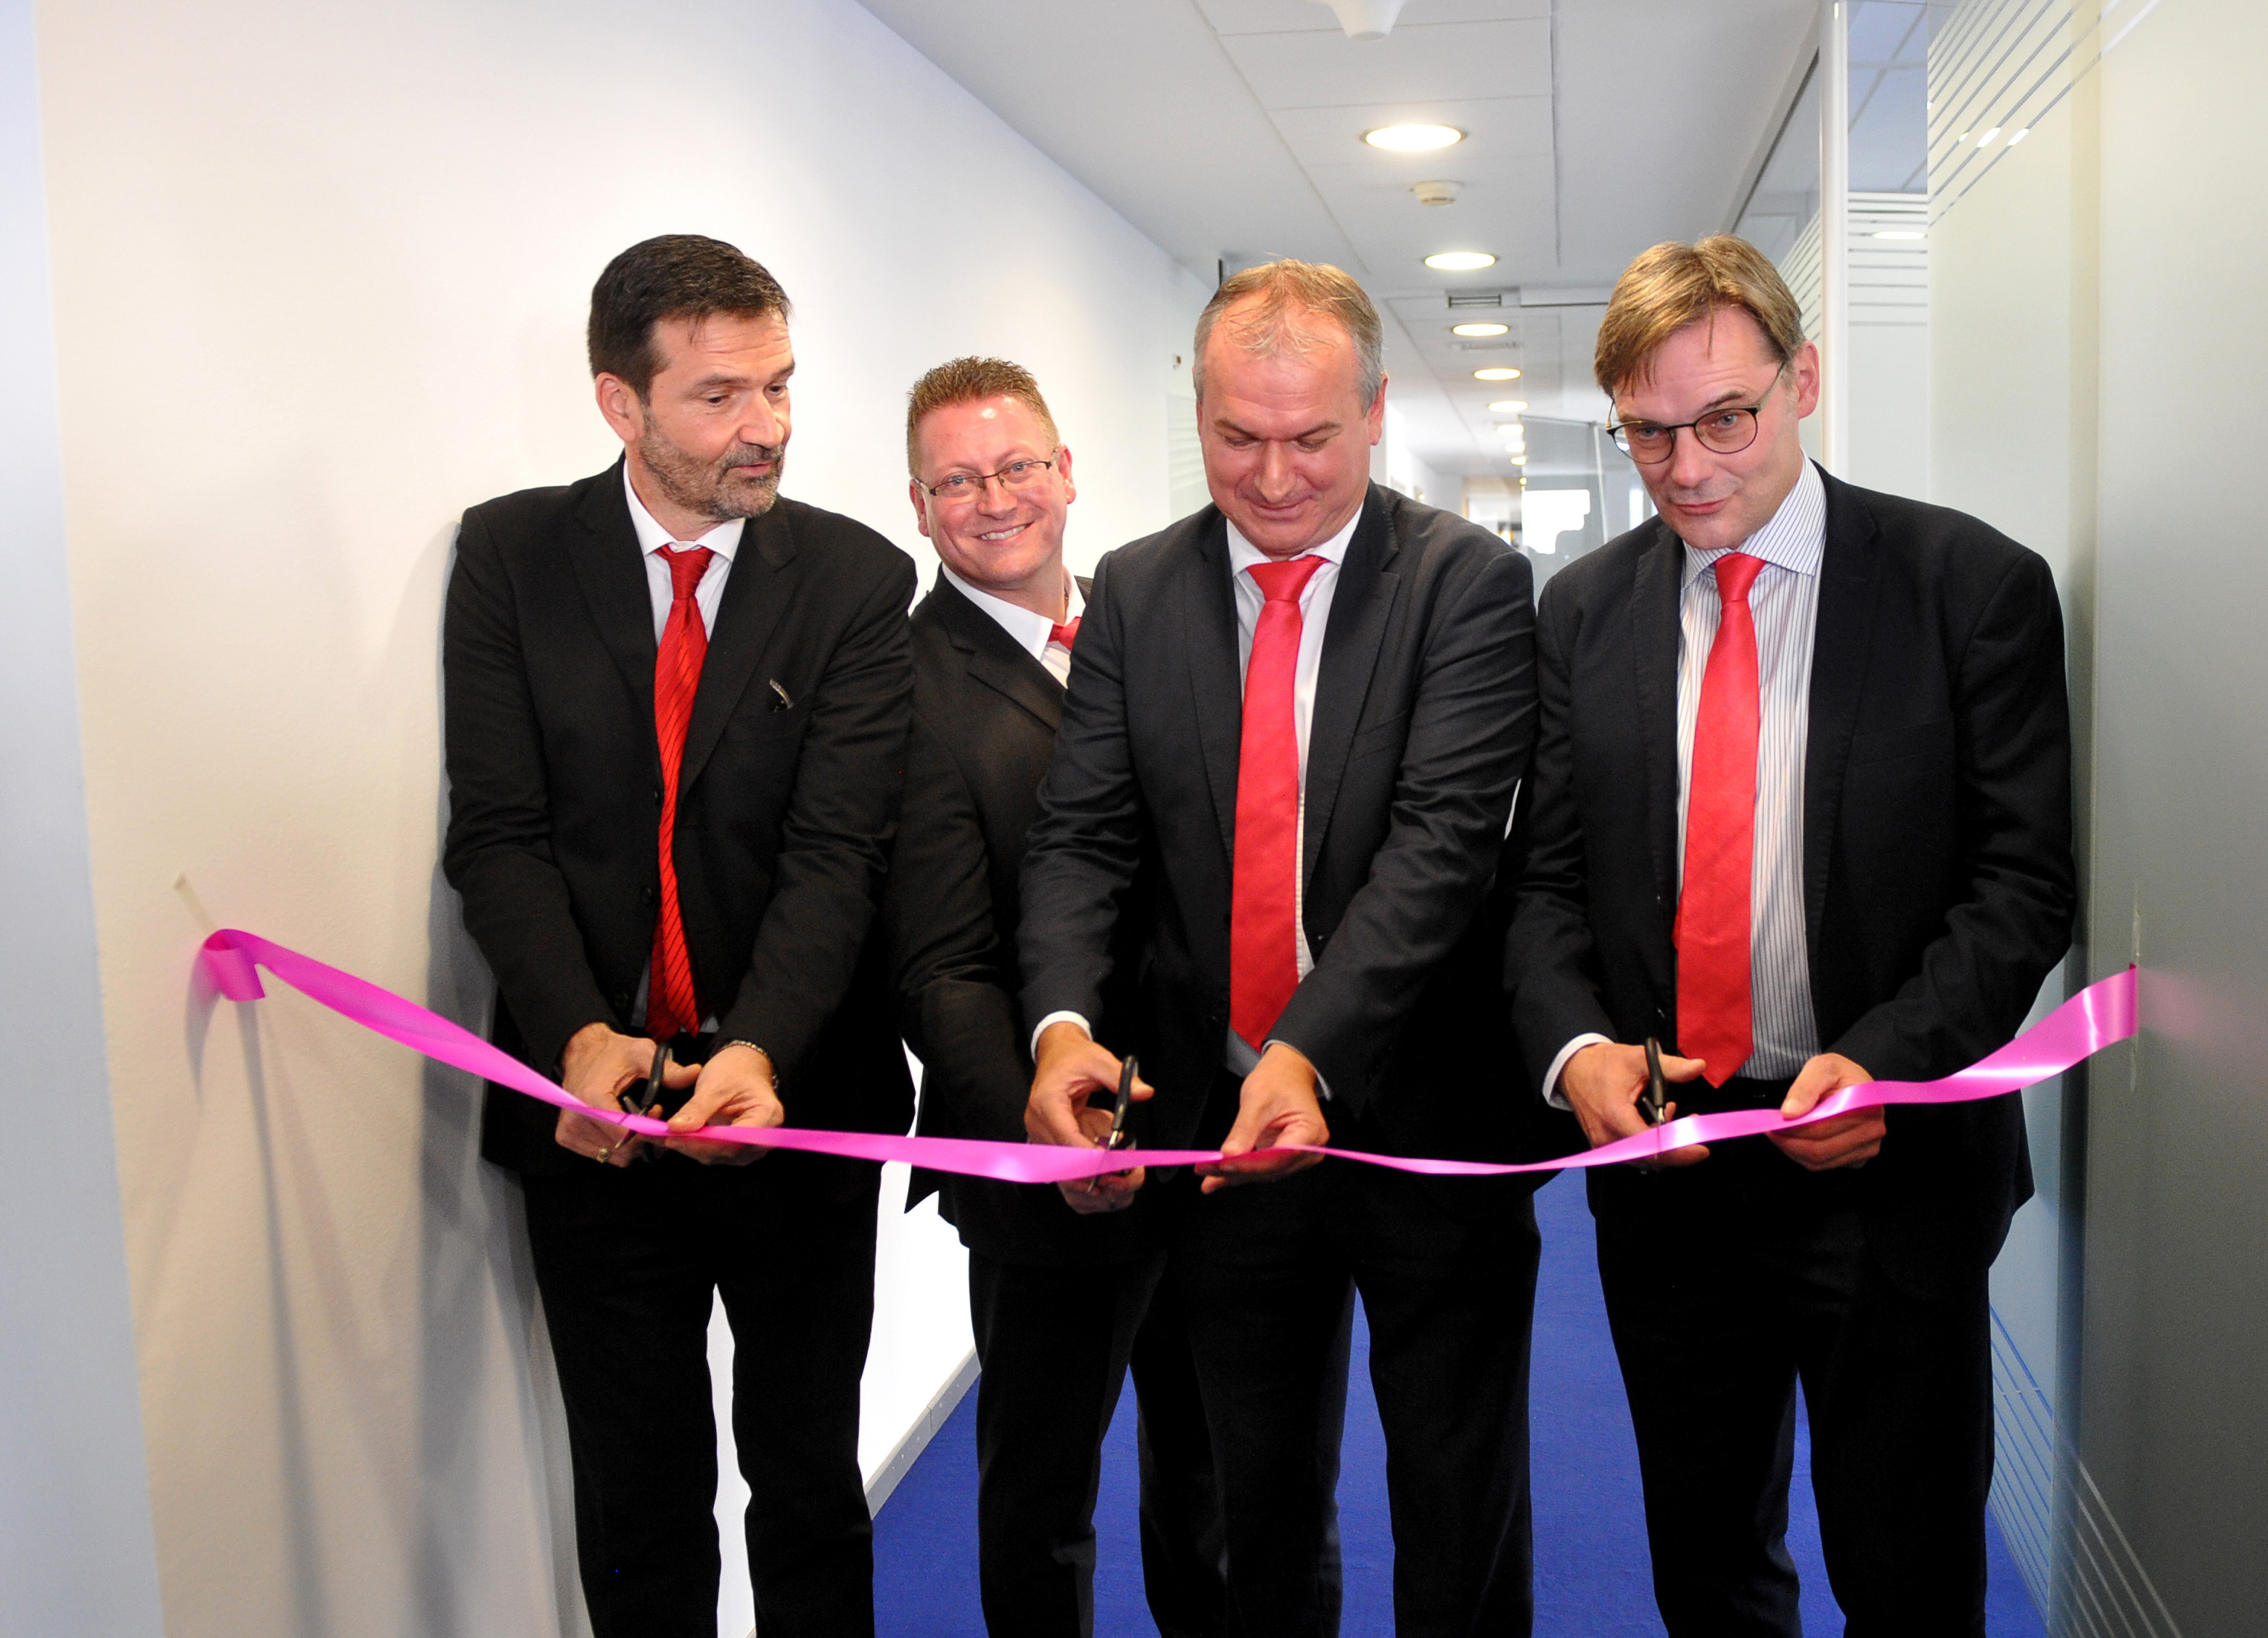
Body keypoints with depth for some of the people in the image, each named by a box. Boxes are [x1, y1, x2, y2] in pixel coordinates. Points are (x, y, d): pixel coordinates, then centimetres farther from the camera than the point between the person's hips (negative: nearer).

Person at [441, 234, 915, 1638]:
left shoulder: (857, 579, -4)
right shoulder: (512, 554, -1)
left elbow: (839, 850, -11)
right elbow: (497, 830, -6)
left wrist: (761, 1051, -28)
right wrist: (578, 1034, -22)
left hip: (797, 1101, 0)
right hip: (594, 1101, 1)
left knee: (810, 1480, 15)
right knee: (636, 1487, 15)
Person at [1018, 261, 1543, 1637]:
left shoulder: (1469, 581, -8)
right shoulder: (1135, 592, 4)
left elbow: (1442, 841, -18)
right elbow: (1084, 837, -3)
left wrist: (1311, 1050, -31)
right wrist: (1065, 1020, -22)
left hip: (1424, 1121, -3)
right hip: (1218, 1124, 3)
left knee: (1463, 1523, 13)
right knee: (1258, 1509, 20)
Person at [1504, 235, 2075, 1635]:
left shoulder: (1977, 586, -6)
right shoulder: (1585, 608, 4)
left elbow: (2022, 878, -8)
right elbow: (1548, 877, 4)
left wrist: (1884, 1061, -23)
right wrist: (1576, 1045, -14)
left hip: (1889, 1168, -2)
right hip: (1664, 1164, 3)